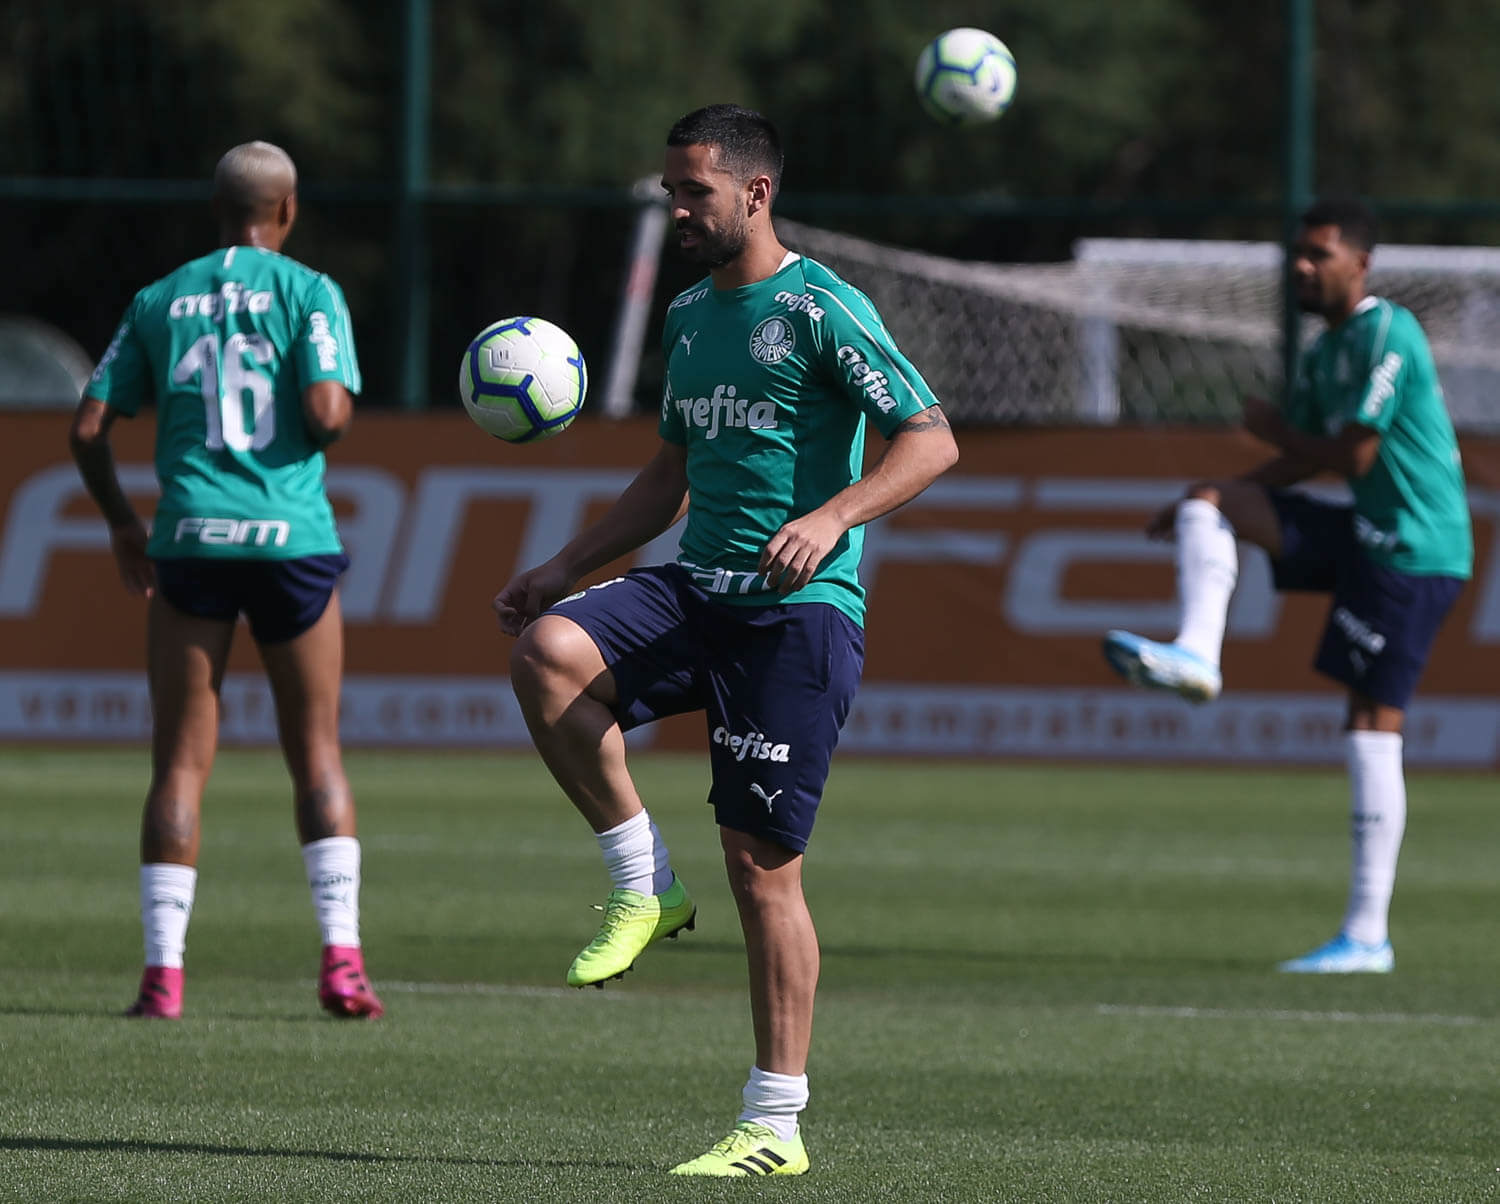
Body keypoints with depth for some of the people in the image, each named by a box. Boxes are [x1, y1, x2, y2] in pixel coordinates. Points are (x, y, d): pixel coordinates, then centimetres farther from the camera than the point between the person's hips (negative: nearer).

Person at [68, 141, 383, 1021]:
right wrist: (332, 422, 11)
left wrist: (121, 521, 22)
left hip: (190, 542, 2)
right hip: (292, 538, -1)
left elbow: (89, 429, 7)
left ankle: (164, 972, -4)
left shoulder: (160, 302, 9)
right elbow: (328, 414, -13)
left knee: (182, 763, 4)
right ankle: (343, 958, -1)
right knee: (318, 756, 9)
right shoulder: (308, 292, 0)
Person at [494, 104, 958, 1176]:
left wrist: (831, 518, -28)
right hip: (695, 591, 7)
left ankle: (776, 1125, 1)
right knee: (545, 652, -22)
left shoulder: (821, 309, -8)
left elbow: (932, 439, -13)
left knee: (761, 862, -7)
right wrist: (566, 569, 20)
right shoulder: (689, 316, 16)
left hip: (800, 609, -7)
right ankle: (646, 887, -7)